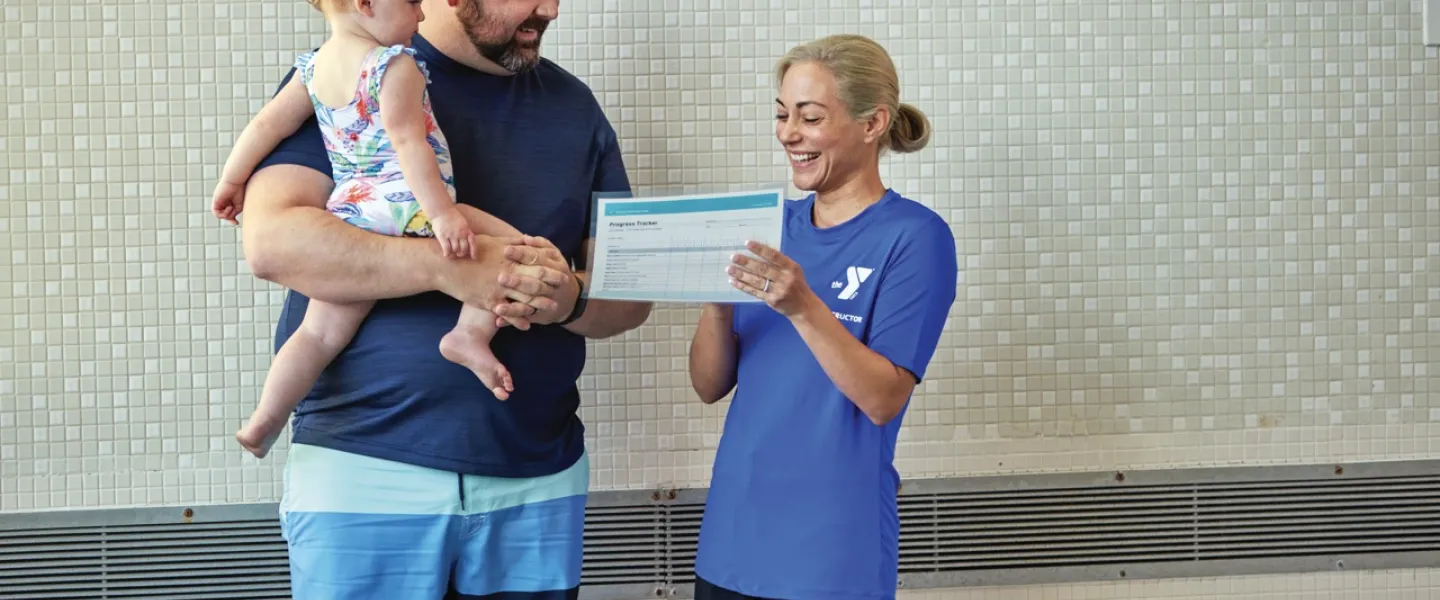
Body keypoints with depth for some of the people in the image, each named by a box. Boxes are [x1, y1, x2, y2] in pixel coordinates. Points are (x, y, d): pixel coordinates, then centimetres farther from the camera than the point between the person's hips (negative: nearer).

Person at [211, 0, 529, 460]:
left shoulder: (314, 68, 17)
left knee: (321, 333, 11)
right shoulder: (394, 65, -6)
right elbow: (407, 140, -16)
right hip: (409, 210, -7)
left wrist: (231, 181, 34)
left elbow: (266, 124, 21)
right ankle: (472, 334, -15)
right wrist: (442, 213, -21)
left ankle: (263, 423, 11)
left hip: (347, 218, 7)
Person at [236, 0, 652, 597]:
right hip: (366, 472, -3)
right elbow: (270, 240, -14)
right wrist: (448, 267, -24)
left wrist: (571, 299, -14)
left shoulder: (573, 105, 11)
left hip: (537, 478, 4)